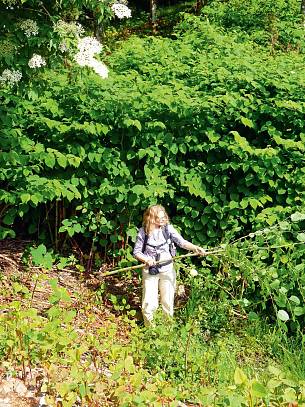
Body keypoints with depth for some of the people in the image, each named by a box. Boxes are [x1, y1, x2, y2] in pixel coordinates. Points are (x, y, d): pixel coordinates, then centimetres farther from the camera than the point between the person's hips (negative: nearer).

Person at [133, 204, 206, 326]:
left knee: (168, 301, 10)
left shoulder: (168, 228, -4)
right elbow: (136, 252, -1)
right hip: (150, 271, -1)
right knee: (149, 303, 0)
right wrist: (146, 259, -19)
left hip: (167, 270, 1)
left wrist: (195, 248, -28)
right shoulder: (143, 232, -6)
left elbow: (182, 242, -12)